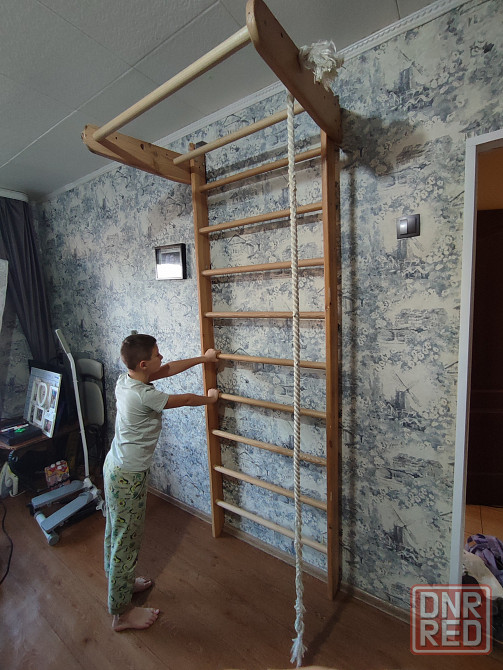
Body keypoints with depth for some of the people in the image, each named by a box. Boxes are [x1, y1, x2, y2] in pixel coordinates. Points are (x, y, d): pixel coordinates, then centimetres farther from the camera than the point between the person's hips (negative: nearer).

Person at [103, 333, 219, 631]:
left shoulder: (125, 380, -4)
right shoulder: (144, 396, -31)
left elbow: (168, 370, 4)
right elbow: (186, 399, -17)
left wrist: (203, 358, 10)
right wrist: (210, 398, 3)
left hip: (116, 466, 9)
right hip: (128, 476, -9)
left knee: (117, 533, 26)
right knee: (126, 539, 10)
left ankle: (122, 581, 48)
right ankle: (122, 612, 31)